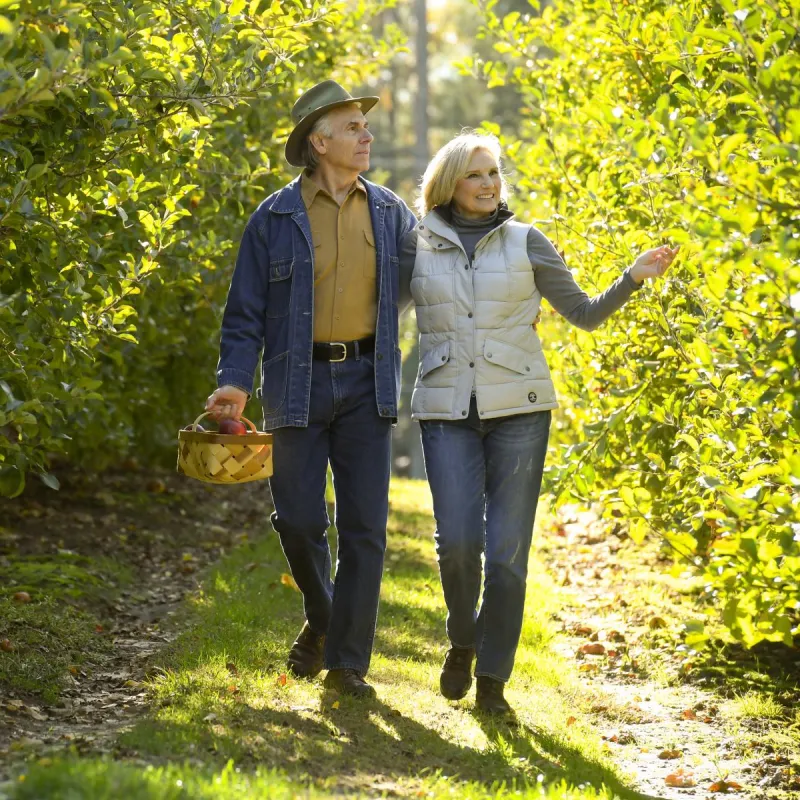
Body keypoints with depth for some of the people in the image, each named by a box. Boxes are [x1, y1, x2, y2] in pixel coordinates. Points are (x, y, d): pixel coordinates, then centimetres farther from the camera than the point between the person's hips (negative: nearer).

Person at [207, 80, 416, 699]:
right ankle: (322, 618, 30)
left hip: (365, 383, 2)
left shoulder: (391, 213, 7)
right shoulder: (275, 218, 0)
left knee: (365, 526, -2)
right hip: (299, 385, -1)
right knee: (299, 519, 0)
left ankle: (347, 661, 6)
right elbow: (246, 312, 0)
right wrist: (234, 381, -13)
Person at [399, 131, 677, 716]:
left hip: (518, 408, 0)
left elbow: (585, 313, 8)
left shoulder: (525, 242, 5)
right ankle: (462, 642, 16)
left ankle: (493, 678, 9)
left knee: (507, 550, -3)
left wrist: (633, 279, -7)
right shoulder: (419, 246, 7)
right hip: (447, 412, 0)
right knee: (458, 539, -13)